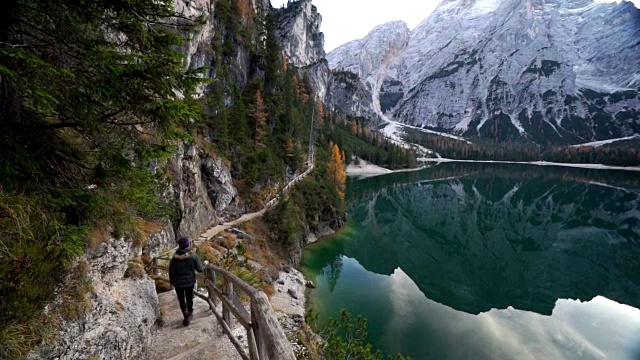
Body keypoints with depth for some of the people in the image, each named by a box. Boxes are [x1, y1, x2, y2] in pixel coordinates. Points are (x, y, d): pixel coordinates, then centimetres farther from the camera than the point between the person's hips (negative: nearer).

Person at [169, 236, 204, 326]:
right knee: (189, 298, 23)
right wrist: (204, 266, 9)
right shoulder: (193, 256, -18)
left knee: (181, 299, 16)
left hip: (178, 282, -1)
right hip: (190, 281, 1)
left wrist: (171, 281, 9)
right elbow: (199, 269, -13)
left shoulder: (175, 257, -18)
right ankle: (190, 313, 41)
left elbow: (171, 271, -9)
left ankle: (186, 316, 9)